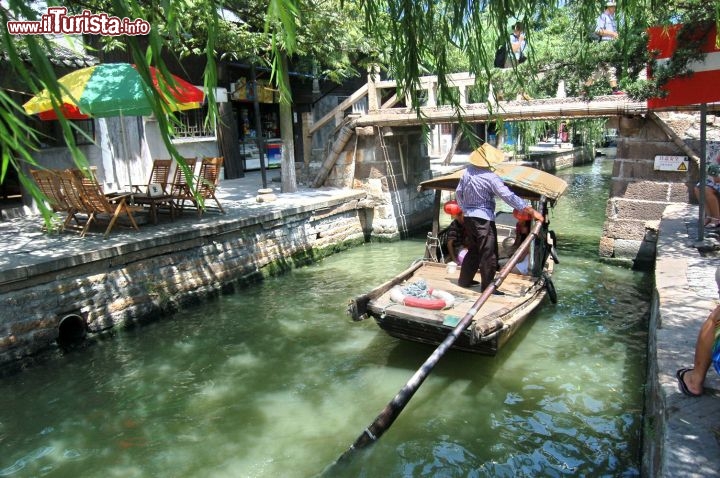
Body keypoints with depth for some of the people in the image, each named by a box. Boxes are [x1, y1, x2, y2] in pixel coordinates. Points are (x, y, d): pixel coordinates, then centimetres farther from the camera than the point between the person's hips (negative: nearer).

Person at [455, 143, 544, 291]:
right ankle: (487, 287, 7)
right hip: (484, 219, -8)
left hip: (468, 217, 8)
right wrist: (532, 211, -19)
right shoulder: (490, 177, -19)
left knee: (473, 250, 22)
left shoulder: (467, 171, 1)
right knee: (488, 254, 2)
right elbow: (509, 196, -22)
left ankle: (464, 280, 30)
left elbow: (458, 192, 12)